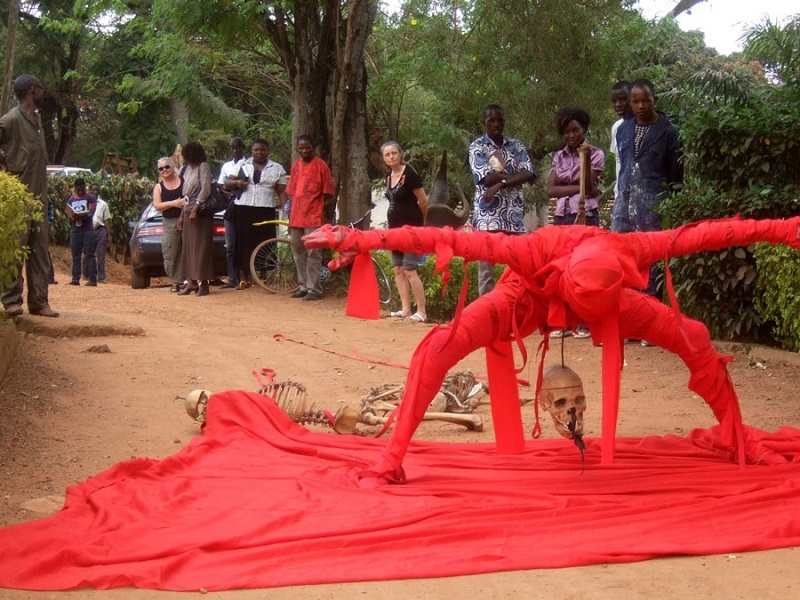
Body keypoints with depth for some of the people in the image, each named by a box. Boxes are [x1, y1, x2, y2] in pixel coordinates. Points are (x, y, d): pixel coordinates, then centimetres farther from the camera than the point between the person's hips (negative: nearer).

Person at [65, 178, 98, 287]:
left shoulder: (91, 198, 2)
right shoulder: (71, 200, 15)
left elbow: (91, 214, -9)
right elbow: (69, 216, 11)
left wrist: (78, 216, -24)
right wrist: (72, 216, -13)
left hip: (88, 230, -5)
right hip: (75, 231, 5)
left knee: (90, 255, -6)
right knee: (76, 256, 6)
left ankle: (92, 279, -9)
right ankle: (75, 278, 8)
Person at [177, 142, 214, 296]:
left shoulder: (203, 167, -7)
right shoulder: (188, 169, 17)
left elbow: (206, 189, -17)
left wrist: (195, 209, -21)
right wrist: (182, 215, 18)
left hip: (200, 212, -8)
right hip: (188, 211, 8)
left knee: (201, 248, -8)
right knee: (189, 248, 6)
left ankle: (204, 283, -7)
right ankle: (192, 282, 8)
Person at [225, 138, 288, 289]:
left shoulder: (277, 169, 10)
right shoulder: (242, 166, 15)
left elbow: (282, 191, 6)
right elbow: (227, 184, 16)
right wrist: (236, 182, -7)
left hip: (266, 211, -1)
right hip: (244, 210, 2)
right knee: (244, 243, 0)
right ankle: (244, 278, 7)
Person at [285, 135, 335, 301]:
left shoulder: (321, 165, -3)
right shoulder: (295, 166, 14)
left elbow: (328, 192, 0)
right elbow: (291, 193, 17)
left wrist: (318, 207, 0)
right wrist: (290, 218, 14)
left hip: (313, 217, -6)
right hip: (296, 218, 6)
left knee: (313, 253, -6)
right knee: (298, 253, 10)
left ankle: (314, 289, -3)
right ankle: (303, 286, 18)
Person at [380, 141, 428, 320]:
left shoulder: (409, 174, -14)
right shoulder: (389, 177, 9)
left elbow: (424, 201, -10)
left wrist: (419, 222, 4)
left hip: (411, 228, -8)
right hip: (395, 228, 8)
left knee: (409, 271, -9)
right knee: (397, 270, 8)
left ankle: (421, 312, -3)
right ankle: (405, 309, 14)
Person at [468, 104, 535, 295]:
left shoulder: (516, 146, 13)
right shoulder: (477, 146, 4)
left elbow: (529, 175, -1)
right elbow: (486, 178, -10)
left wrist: (500, 183, -13)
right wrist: (515, 175, -4)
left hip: (514, 214, 3)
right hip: (488, 215, -3)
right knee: (486, 267, -3)